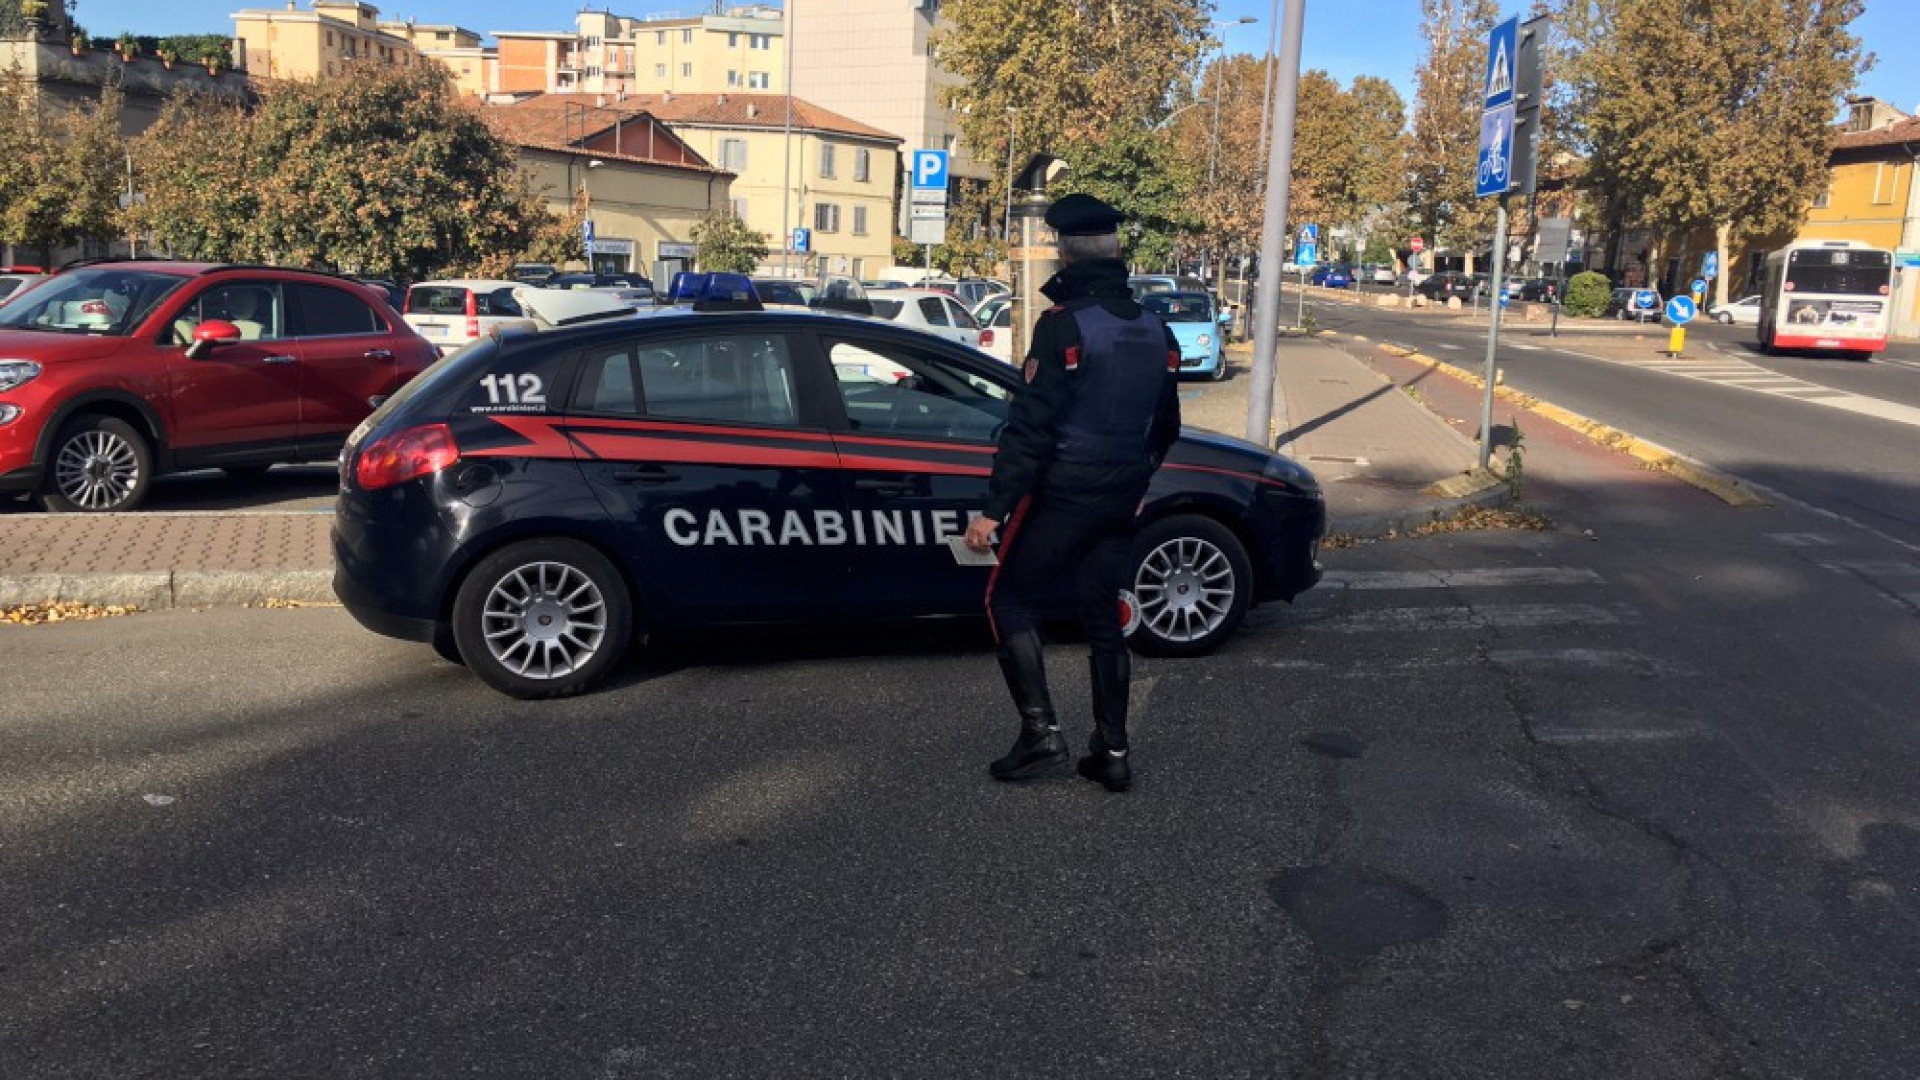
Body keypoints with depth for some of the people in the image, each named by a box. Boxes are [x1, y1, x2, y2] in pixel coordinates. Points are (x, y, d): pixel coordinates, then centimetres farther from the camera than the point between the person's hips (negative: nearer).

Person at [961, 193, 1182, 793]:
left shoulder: (1064, 326, -15)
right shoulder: (1155, 331, 8)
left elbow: (1030, 425, -19)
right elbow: (1166, 427, 16)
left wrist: (993, 509, -17)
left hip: (1062, 492, -7)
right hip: (1120, 500, 7)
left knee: (1010, 602, 7)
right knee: (1104, 618, 14)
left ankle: (1041, 734, -2)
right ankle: (1112, 753, 17)